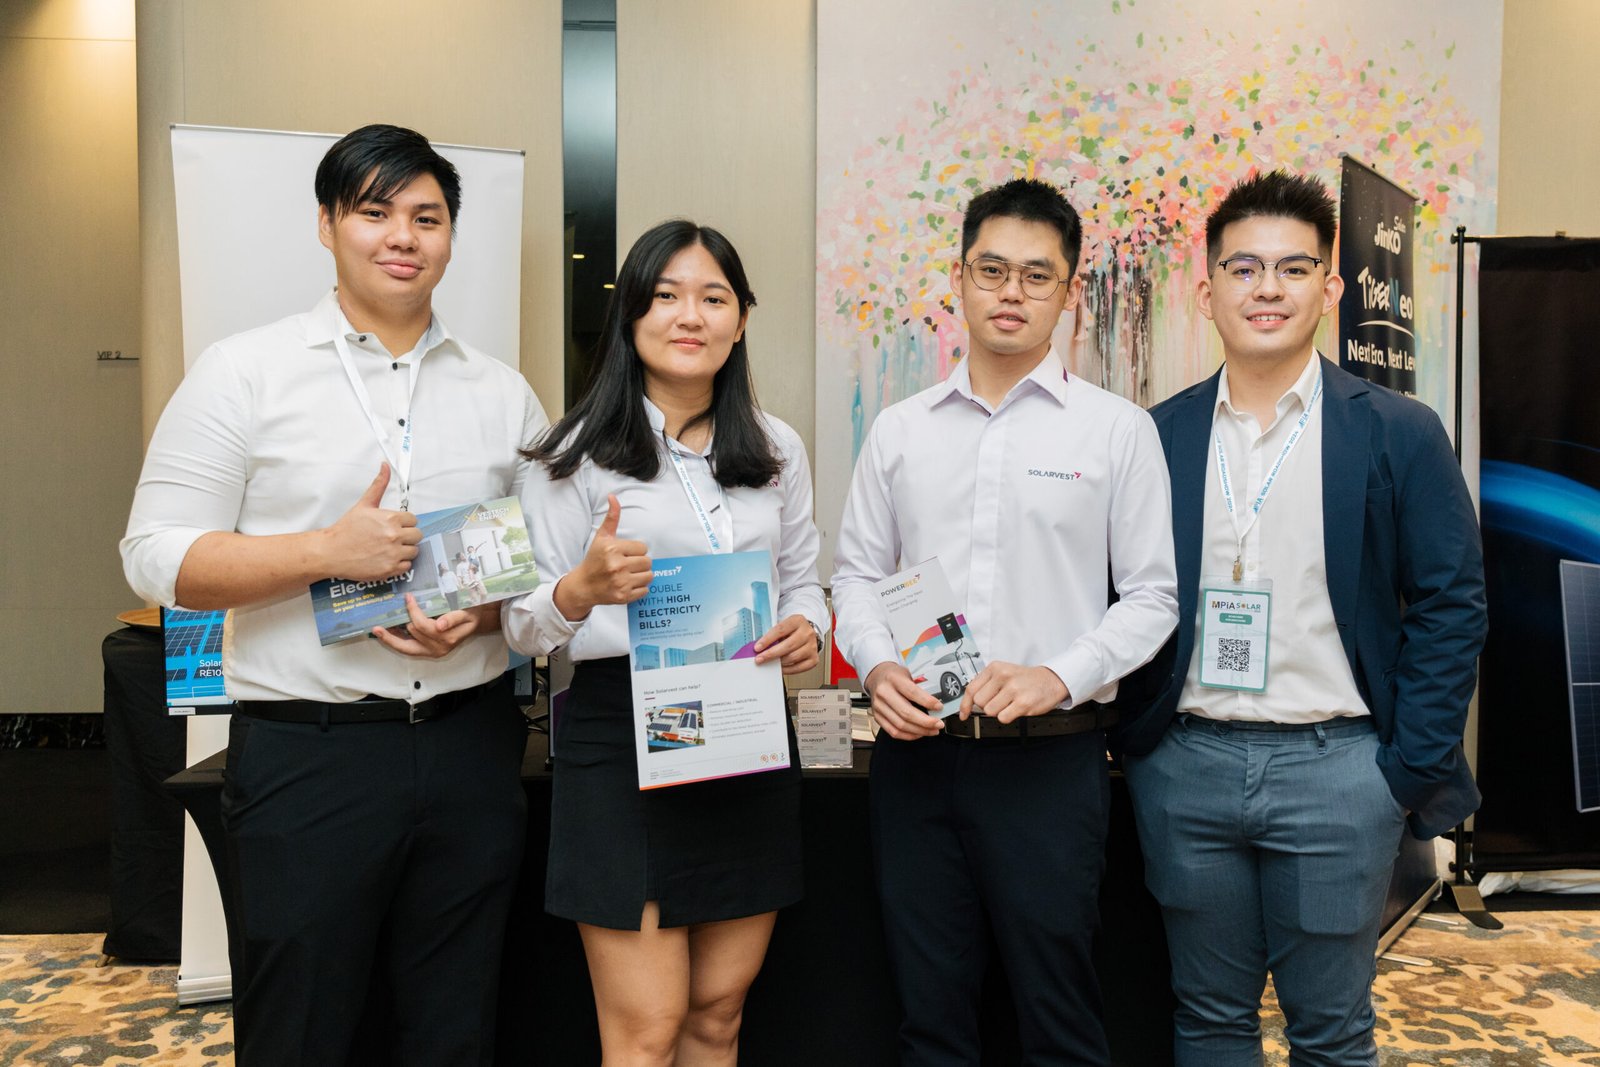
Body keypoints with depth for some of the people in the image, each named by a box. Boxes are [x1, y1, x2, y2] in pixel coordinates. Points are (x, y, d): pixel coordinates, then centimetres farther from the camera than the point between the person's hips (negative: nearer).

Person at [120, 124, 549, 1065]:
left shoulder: (503, 393, 9)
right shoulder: (244, 373, 0)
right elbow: (158, 558, -4)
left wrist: (481, 614, -9)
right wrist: (324, 551, -17)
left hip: (472, 745, 3)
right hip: (307, 753, -3)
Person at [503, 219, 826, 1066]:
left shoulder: (778, 450, 10)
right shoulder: (578, 455, -3)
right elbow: (525, 628, -4)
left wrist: (805, 628, -7)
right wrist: (584, 589, -26)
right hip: (622, 737, -4)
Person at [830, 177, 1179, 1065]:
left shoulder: (1117, 430, 0)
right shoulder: (899, 432, 8)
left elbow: (1152, 594, -1)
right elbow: (856, 575, 11)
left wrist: (1058, 675, -15)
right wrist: (877, 666, -8)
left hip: (1050, 756, -2)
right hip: (916, 752, 3)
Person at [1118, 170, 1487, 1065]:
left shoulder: (1399, 435, -2)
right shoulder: (1158, 436, 4)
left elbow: (1451, 606, -2)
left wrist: (1410, 771, -6)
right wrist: (1130, 737, 3)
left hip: (1335, 766, -2)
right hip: (1185, 765, 2)